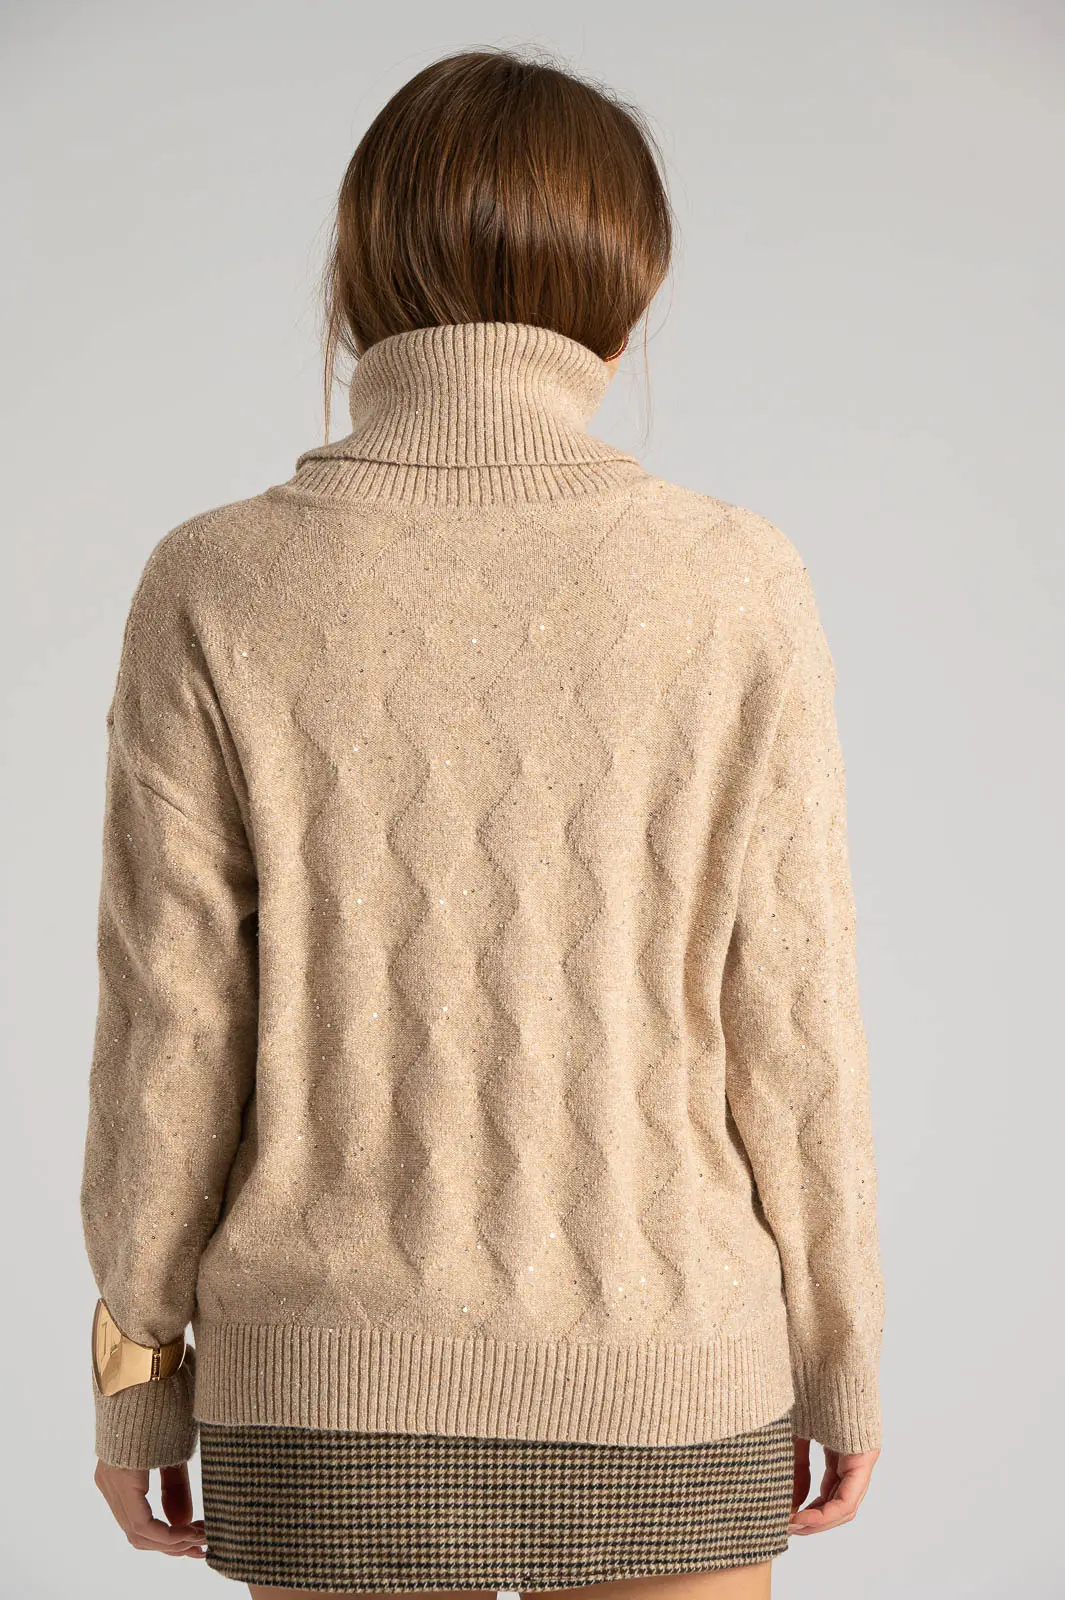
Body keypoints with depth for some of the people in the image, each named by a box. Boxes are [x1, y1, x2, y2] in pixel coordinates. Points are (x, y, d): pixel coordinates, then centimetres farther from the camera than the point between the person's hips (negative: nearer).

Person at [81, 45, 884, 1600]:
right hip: (659, 1384, 0)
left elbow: (171, 1029, -7)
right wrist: (841, 1355, 7)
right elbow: (786, 1020, -7)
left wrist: (135, 1377, 6)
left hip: (339, 1385, 0)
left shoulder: (217, 591, -10)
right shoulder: (738, 586, -10)